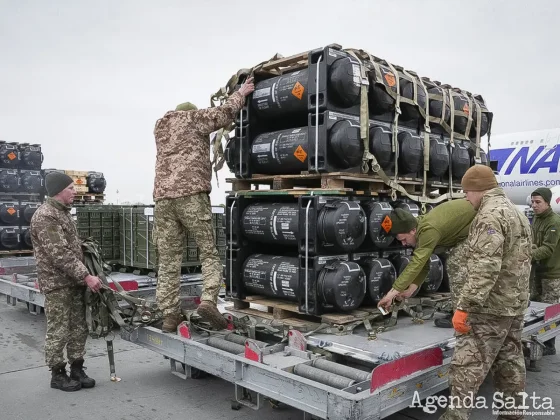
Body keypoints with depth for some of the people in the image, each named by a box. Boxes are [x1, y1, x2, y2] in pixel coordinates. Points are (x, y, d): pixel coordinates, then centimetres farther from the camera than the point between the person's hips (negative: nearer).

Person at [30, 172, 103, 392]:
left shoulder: (63, 212, 15)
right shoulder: (45, 216, -16)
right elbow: (60, 254, -22)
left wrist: (83, 276, 15)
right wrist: (86, 276, -22)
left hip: (75, 282, 9)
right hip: (57, 284, -9)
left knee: (79, 329, 12)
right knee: (59, 331, 1)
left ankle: (77, 369, 22)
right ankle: (57, 374, 15)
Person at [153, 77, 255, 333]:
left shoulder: (160, 126, 28)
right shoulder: (193, 117, 11)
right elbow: (225, 114, 3)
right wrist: (241, 93, 19)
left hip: (163, 197, 5)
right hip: (191, 195, -5)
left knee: (168, 260, 5)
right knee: (209, 252, 2)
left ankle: (170, 315, 3)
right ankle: (208, 300, -16)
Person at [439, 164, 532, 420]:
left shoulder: (490, 215, -17)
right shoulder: (517, 213, 16)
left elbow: (485, 267, -27)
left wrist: (464, 306, -27)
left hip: (491, 307, -10)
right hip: (515, 304, 10)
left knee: (467, 366, -7)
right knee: (510, 365, 16)